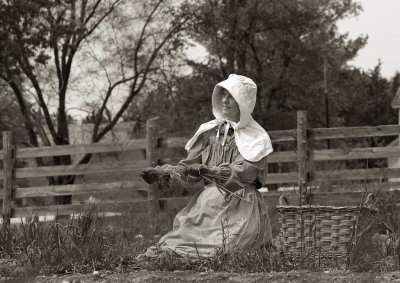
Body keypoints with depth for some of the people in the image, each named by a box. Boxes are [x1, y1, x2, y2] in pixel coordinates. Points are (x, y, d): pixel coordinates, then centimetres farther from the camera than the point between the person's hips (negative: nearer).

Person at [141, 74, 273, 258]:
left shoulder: (256, 139, 0)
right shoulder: (210, 131, 14)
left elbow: (241, 174, -13)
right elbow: (190, 164, 9)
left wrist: (203, 170, -21)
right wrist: (171, 172, -13)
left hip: (240, 209, -4)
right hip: (208, 204, 4)